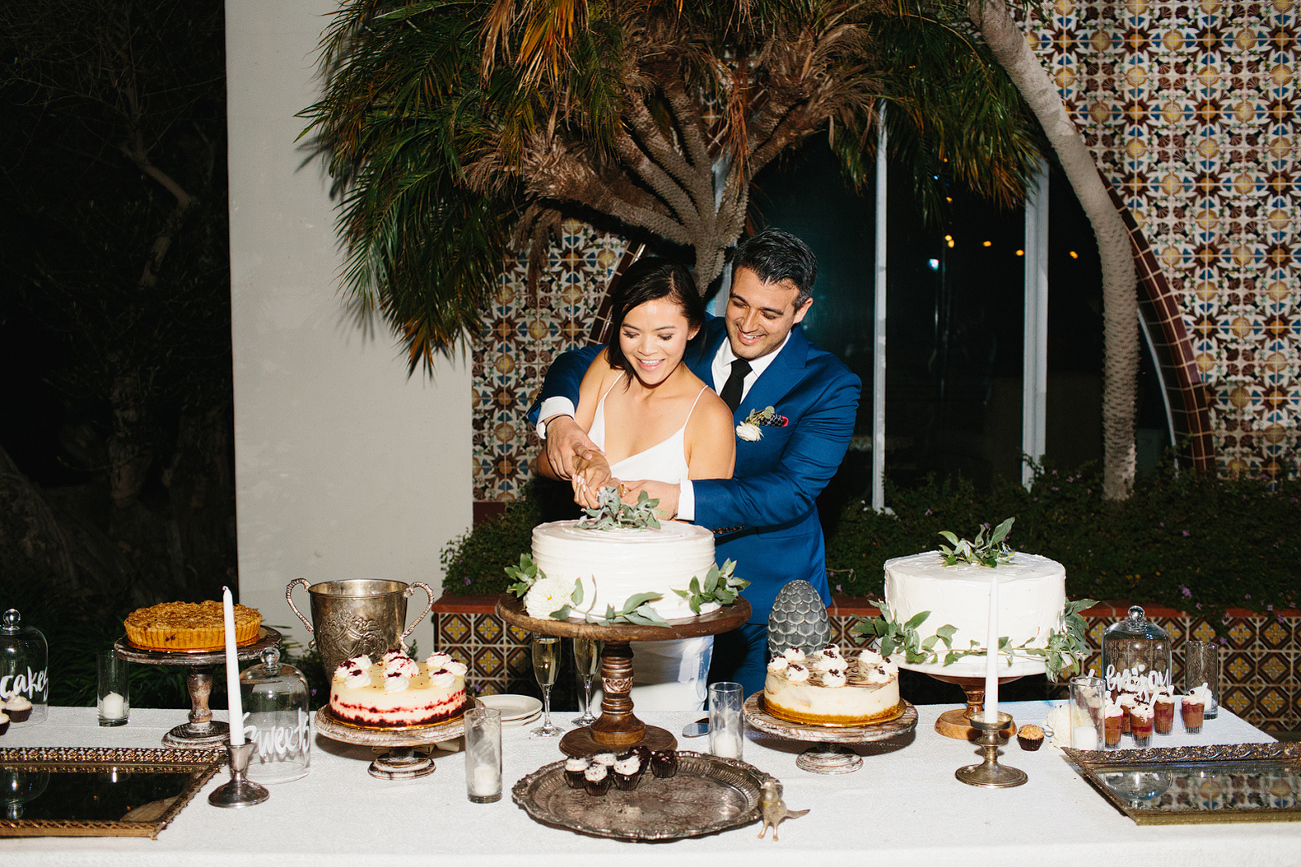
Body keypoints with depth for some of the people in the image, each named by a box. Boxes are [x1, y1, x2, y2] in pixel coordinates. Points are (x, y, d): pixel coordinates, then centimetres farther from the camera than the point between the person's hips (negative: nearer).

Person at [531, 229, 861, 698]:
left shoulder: (830, 385, -11)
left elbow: (794, 491, -22)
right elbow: (582, 362, 4)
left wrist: (680, 497, -36)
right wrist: (558, 416, -21)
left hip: (765, 593, -3)